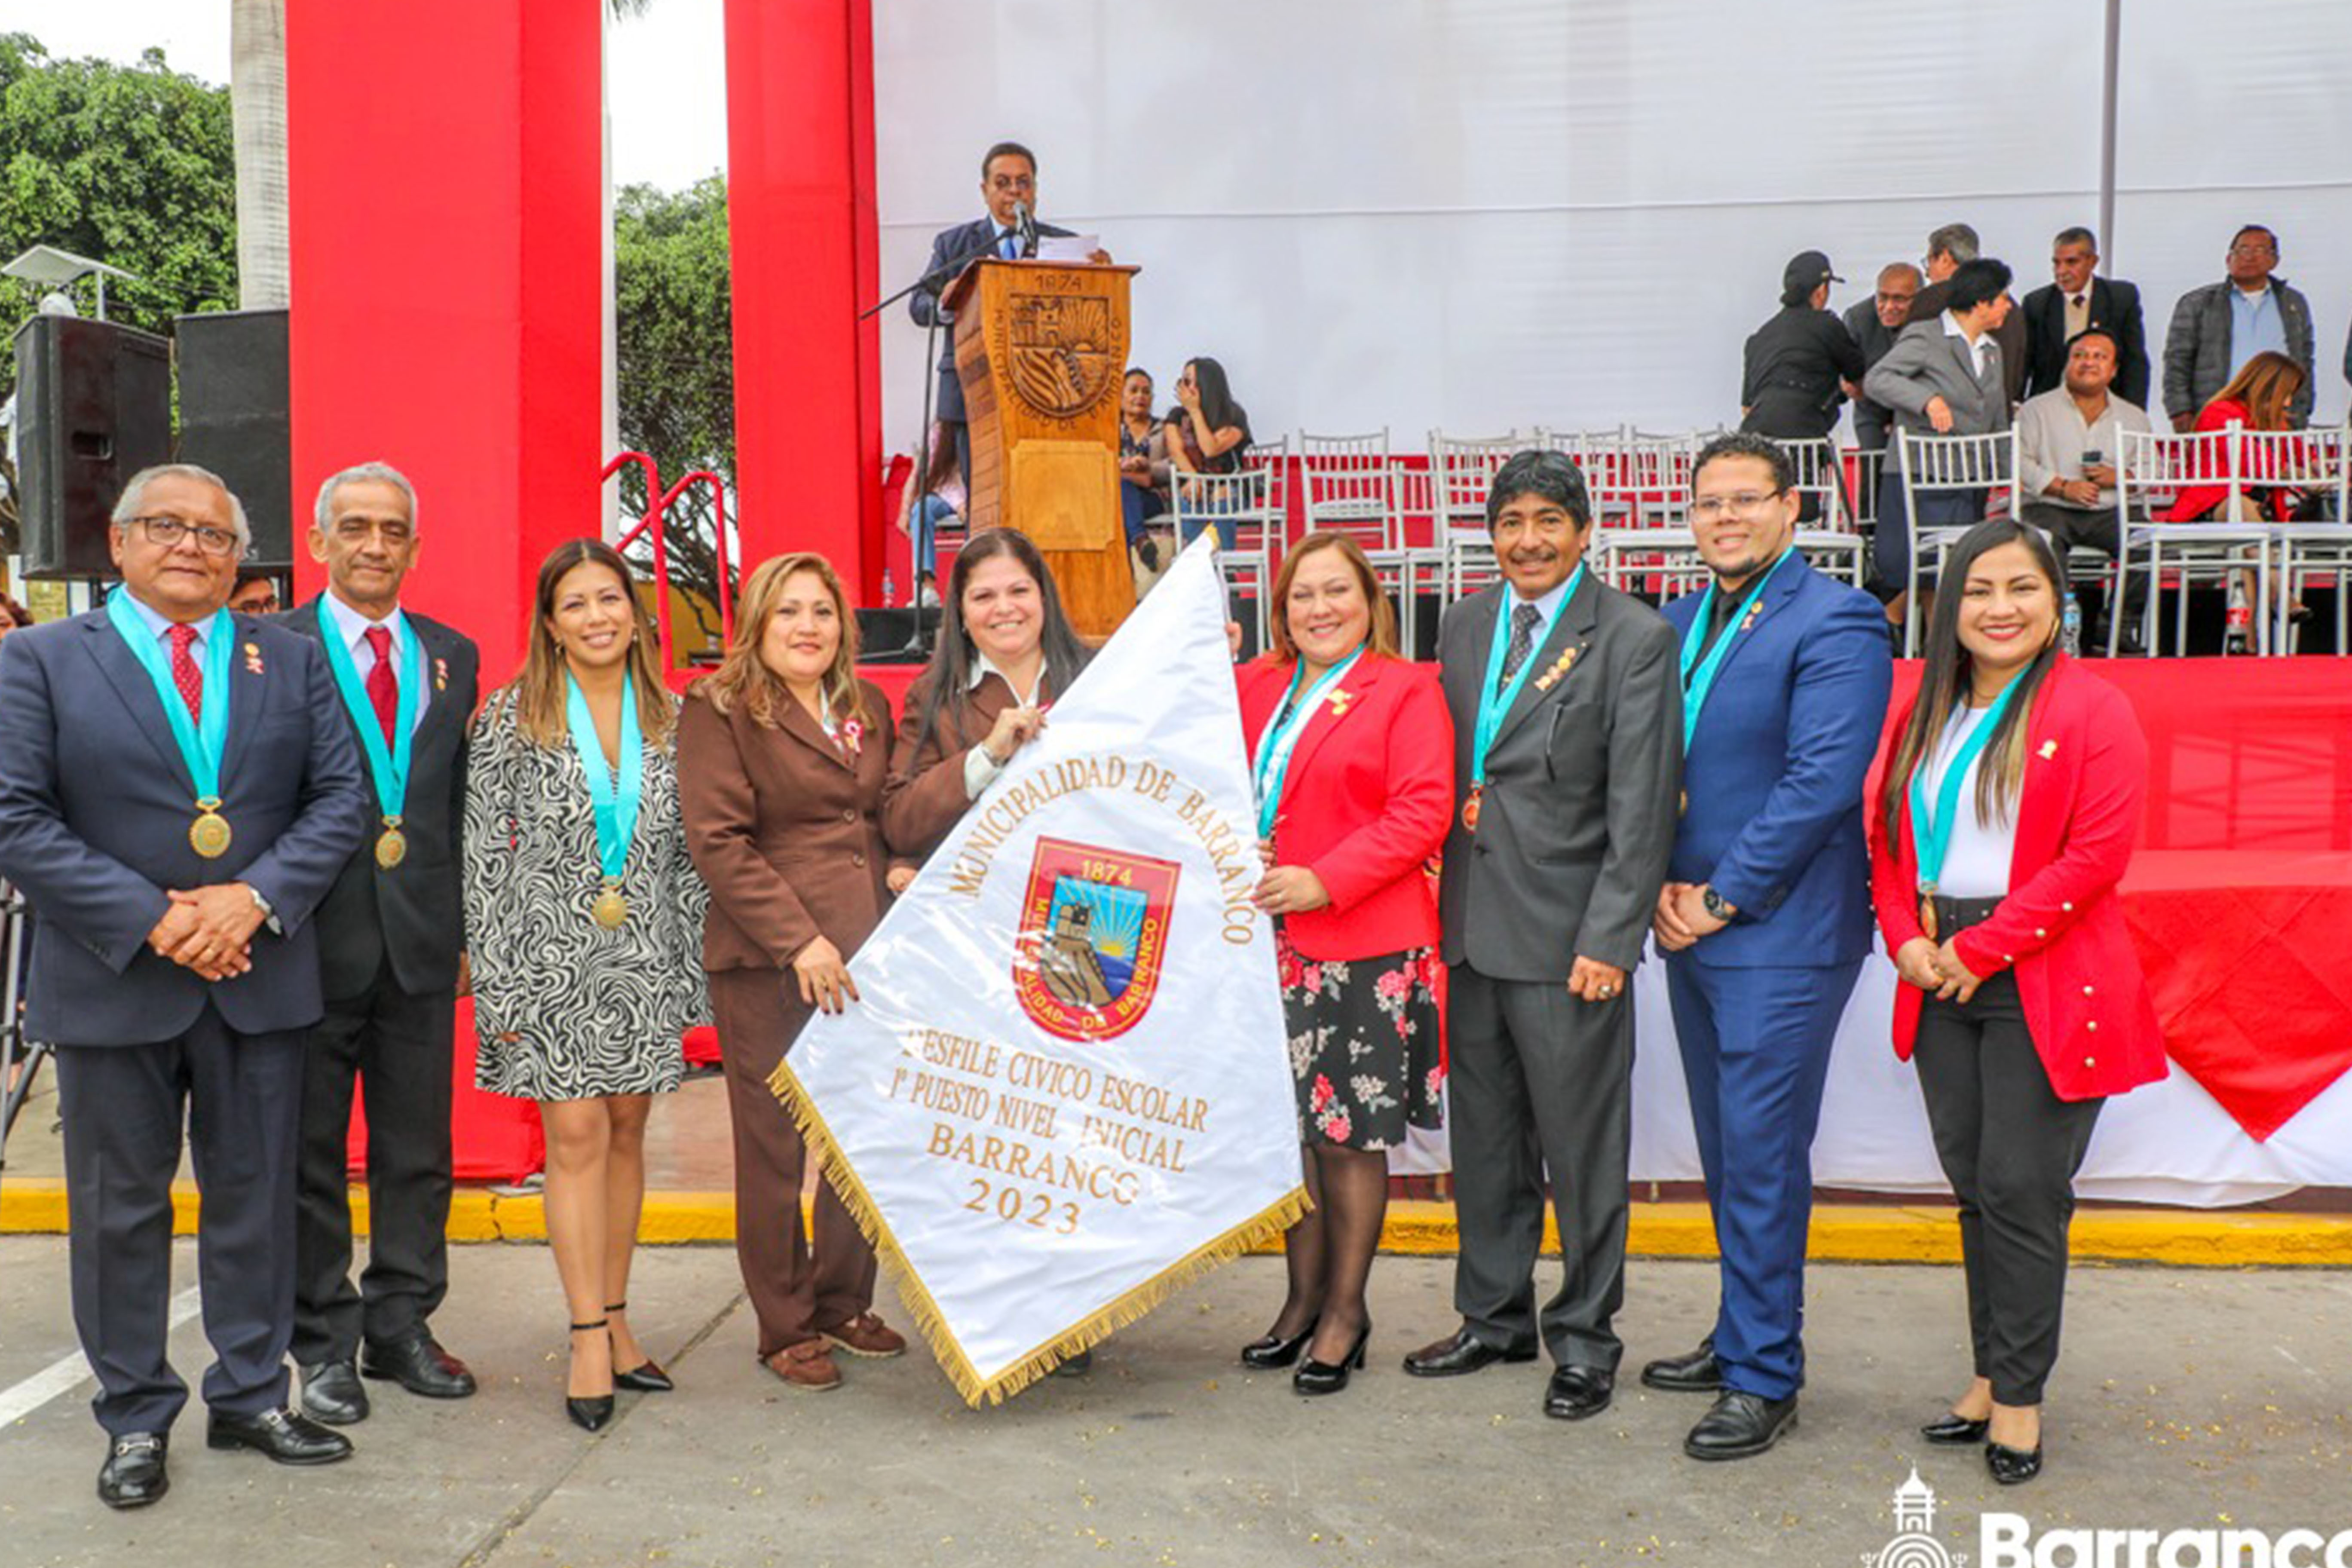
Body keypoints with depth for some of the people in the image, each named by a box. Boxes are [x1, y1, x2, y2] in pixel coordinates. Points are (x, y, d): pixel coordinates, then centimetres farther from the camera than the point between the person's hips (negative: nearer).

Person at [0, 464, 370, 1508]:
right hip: (111, 983, -2)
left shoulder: (290, 660, 8)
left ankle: (251, 1398, 27)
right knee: (120, 1212, 9)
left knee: (256, 1199, 11)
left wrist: (257, 897, -13)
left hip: (261, 980, 2)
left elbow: (340, 797, 3)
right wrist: (153, 921, -16)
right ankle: (136, 1418, 25)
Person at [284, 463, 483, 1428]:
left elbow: (463, 802, 10)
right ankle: (324, 1343, 20)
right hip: (314, 938, -3)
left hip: (421, 939, 3)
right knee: (310, 1151, 7)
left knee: (417, 1151, 10)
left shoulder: (453, 656, 10)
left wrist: (463, 928, 5)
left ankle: (402, 1326, 24)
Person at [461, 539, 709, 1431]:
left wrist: (693, 969, 6)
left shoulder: (671, 720, 6)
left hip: (645, 960, 3)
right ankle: (589, 1338, 5)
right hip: (551, 955, -3)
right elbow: (485, 852, -4)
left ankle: (615, 1319, 19)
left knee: (626, 1133, 9)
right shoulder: (511, 718, -3)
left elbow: (690, 853, 10)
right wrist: (496, 980, -9)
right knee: (576, 1136, -4)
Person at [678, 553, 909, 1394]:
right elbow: (718, 842, -12)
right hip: (764, 961, -6)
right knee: (773, 1146, 3)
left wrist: (901, 867, 5)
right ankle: (786, 1328, 17)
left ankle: (843, 1302, 28)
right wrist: (798, 939, -18)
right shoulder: (719, 708, -4)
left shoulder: (867, 707, 15)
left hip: (867, 950, 6)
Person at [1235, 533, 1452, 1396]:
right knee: (1288, 1125, 11)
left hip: (1365, 944, -5)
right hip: (1268, 943, 5)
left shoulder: (1406, 691, -2)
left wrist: (1325, 881, -18)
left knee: (1352, 1131, 2)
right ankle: (1304, 1298, 26)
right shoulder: (1253, 686, 15)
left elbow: (1422, 812, -10)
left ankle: (1346, 1309, 16)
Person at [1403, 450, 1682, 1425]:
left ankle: (1584, 1337, 20)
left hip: (1569, 931, -6)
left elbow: (1641, 803, -10)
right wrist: (1445, 898, 7)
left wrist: (1610, 938, -14)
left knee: (1581, 1142, 4)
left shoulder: (1635, 638, -6)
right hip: (1472, 923, 6)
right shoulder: (1462, 626, 12)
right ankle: (1495, 1317, 31)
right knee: (1484, 1135, 15)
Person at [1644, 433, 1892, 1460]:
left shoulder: (1835, 623, -10)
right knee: (1726, 1155, 16)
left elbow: (1821, 784, -18)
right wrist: (1662, 885, -1)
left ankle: (1765, 1378, 10)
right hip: (1691, 927, 7)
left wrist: (1723, 897, -15)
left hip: (1782, 935, -7)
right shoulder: (1677, 625, 13)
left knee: (1761, 1156, -2)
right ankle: (1744, 1337, 30)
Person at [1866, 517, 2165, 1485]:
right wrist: (1907, 937, -4)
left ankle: (2019, 1395, 14)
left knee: (2021, 1189, -1)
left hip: (2042, 985, -5)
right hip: (1941, 977, 5)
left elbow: (2096, 857, -14)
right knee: (1974, 1185, 12)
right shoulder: (1923, 715, 11)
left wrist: (1979, 950, -14)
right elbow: (1886, 835, 13)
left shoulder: (2091, 713, -7)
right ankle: (1991, 1374, 25)